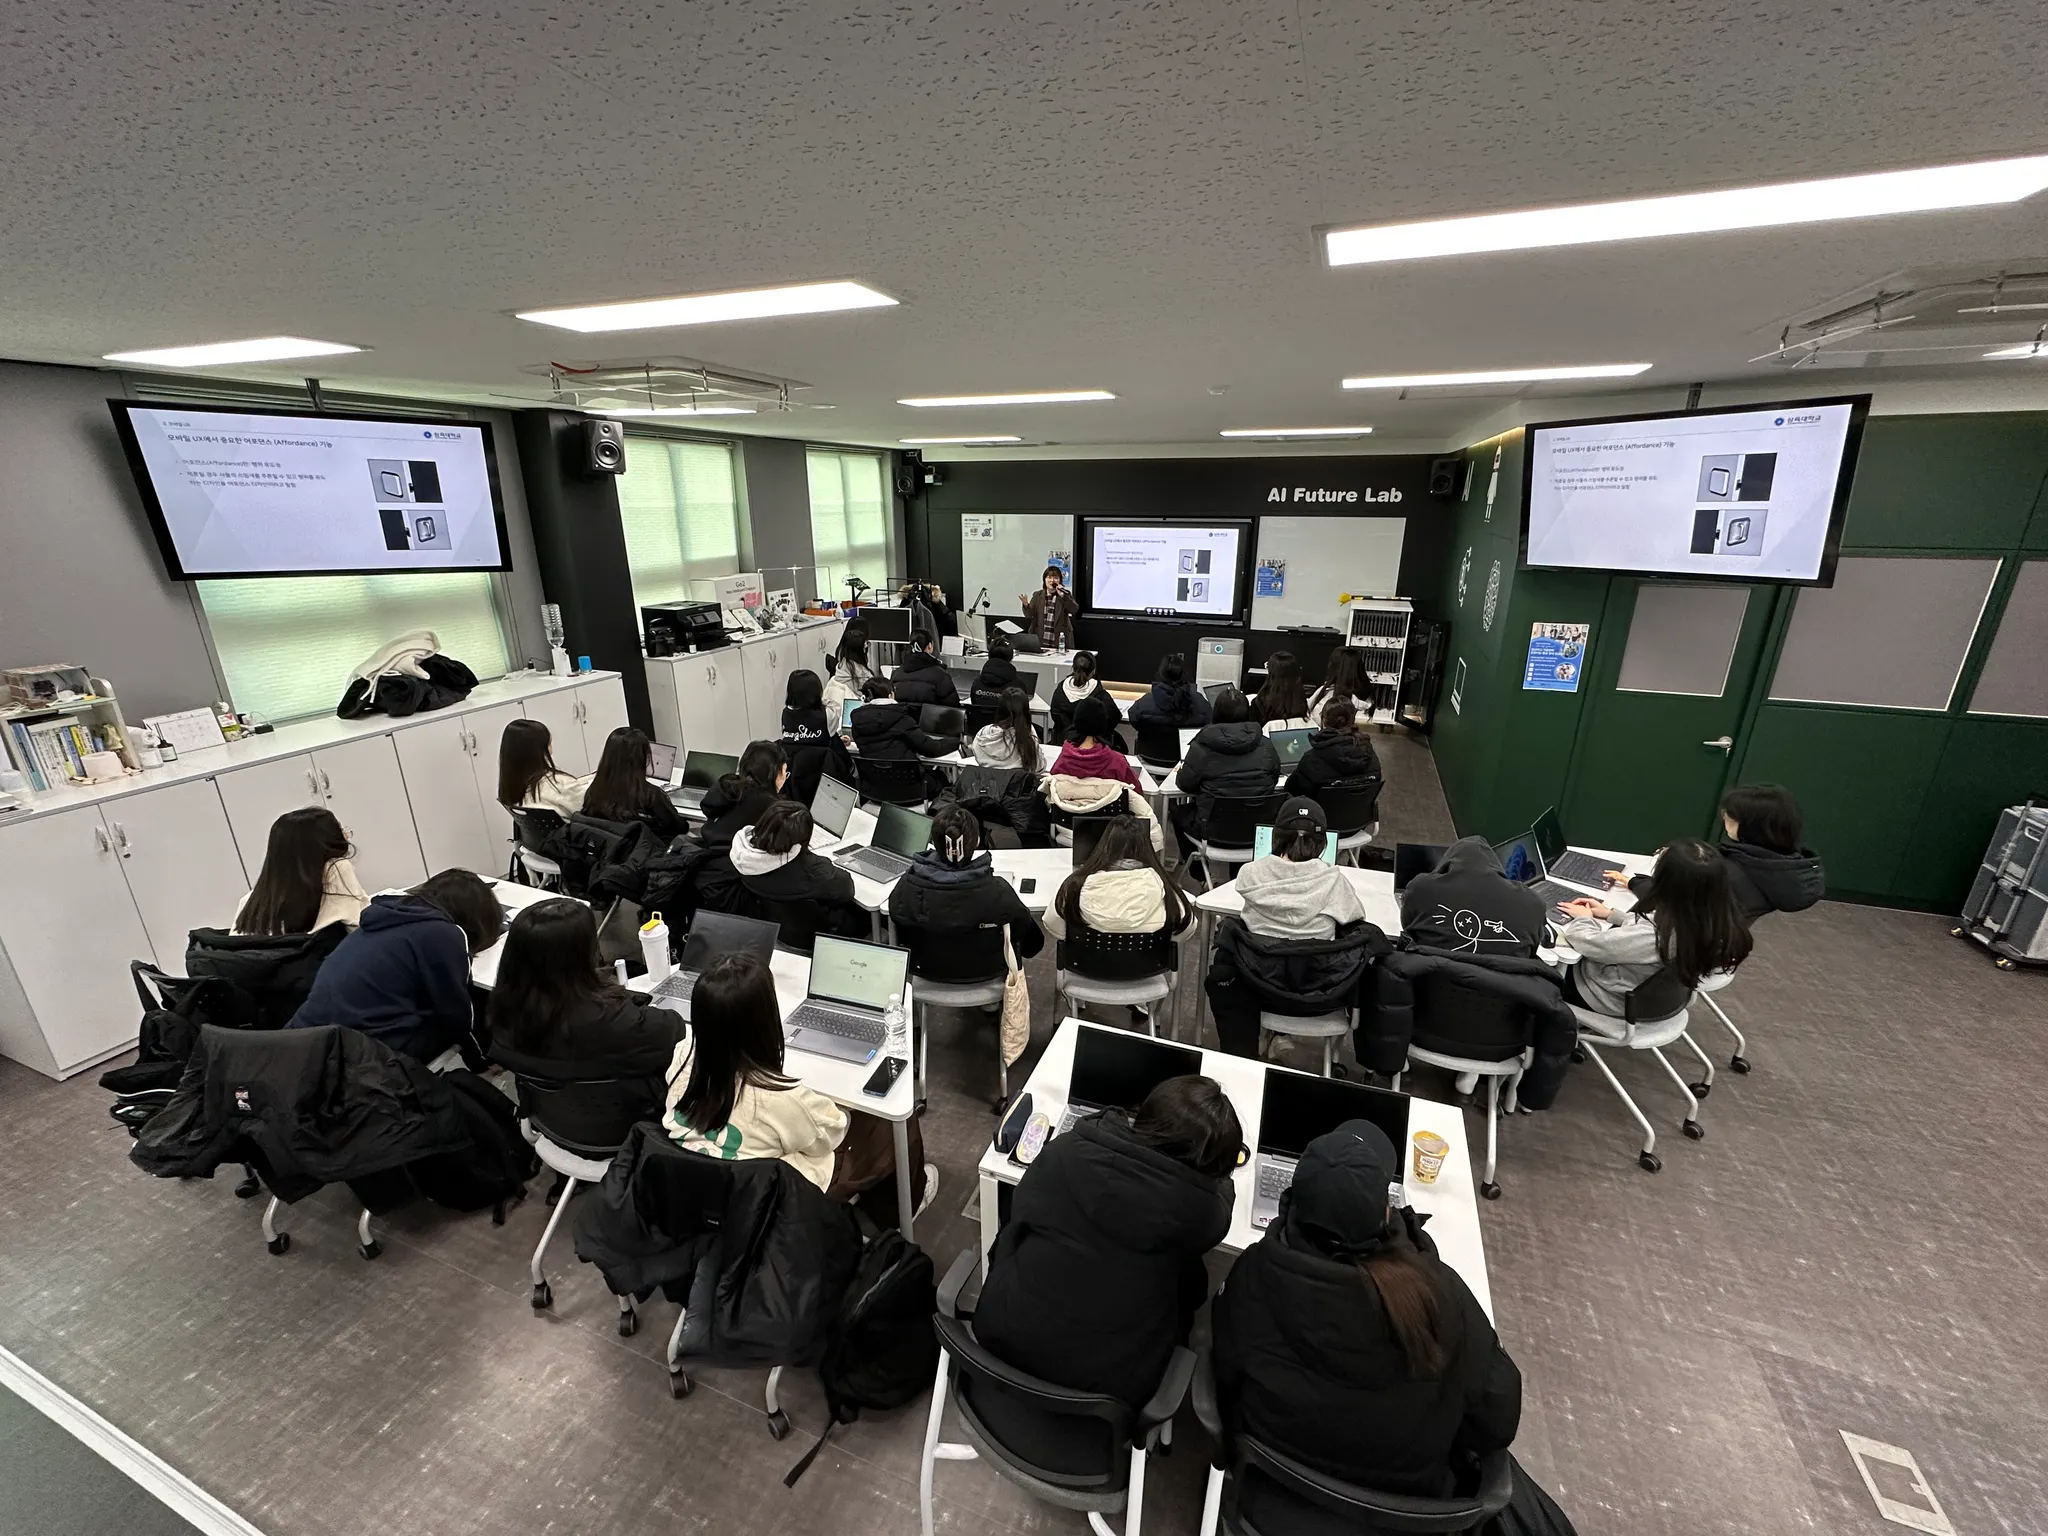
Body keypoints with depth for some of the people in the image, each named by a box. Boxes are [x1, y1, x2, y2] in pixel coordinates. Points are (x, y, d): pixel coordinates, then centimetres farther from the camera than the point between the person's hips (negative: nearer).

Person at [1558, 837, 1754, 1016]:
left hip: (1618, 1000, -7)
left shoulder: (1656, 937, -41)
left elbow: (1589, 943, -27)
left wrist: (1583, 918, -6)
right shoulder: (1720, 921, -19)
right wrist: (1611, 914, 6)